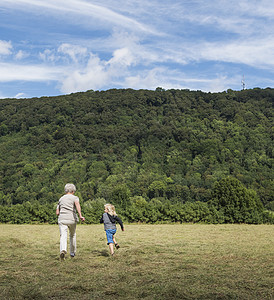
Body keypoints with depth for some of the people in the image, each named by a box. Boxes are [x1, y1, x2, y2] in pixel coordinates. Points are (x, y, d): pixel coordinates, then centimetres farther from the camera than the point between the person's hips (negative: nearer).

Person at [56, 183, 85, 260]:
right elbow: (77, 205, -19)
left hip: (62, 219, 1)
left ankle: (63, 250, -36)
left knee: (63, 236, -9)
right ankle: (72, 252, 29)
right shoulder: (74, 197, 4)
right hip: (72, 219, -1)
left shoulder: (61, 199, 16)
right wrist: (80, 215, -27)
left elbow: (57, 212, 14)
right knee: (72, 235, 20)